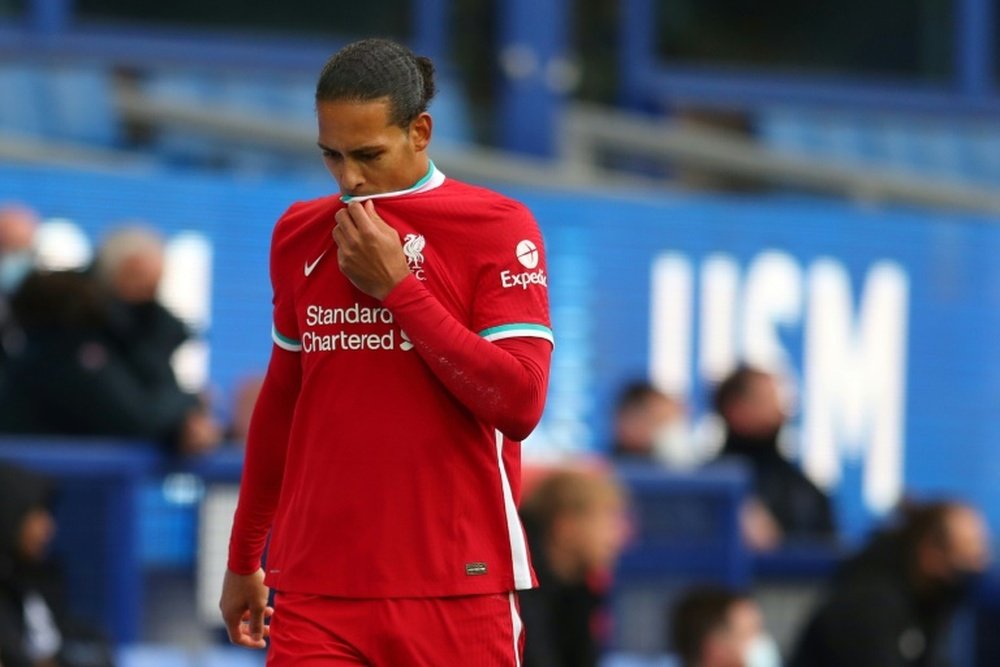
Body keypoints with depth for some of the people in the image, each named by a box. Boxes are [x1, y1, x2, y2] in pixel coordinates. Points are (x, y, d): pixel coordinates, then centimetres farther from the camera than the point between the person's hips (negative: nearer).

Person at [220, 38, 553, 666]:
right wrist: (243, 558, 26)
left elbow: (519, 403, -13)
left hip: (457, 593, -3)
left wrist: (396, 285, -13)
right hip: (317, 593, 3)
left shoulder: (497, 227, -3)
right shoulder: (299, 236, 11)